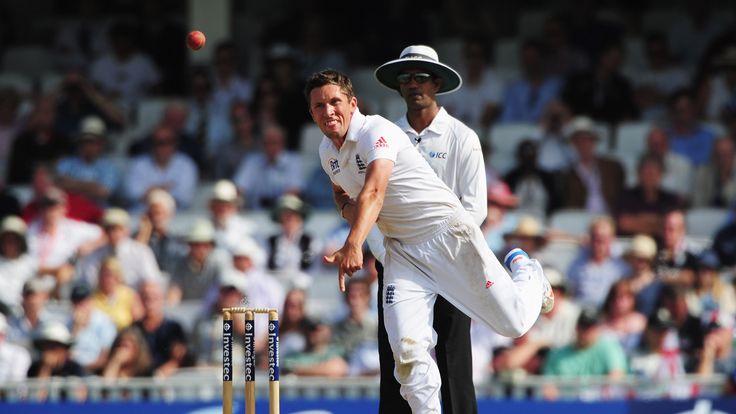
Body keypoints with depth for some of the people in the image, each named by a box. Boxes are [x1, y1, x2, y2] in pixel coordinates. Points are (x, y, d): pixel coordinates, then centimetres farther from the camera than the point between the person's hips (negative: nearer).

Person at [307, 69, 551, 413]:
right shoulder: (327, 151, 6)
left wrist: (353, 245, -52)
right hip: (402, 251, 6)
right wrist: (348, 208, 1)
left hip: (447, 233, -6)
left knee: (514, 322, -2)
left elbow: (374, 192, -36)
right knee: (407, 347, -14)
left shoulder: (376, 131, -20)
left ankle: (525, 271, 32)